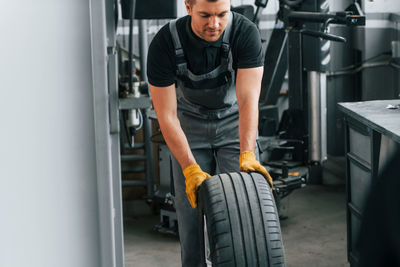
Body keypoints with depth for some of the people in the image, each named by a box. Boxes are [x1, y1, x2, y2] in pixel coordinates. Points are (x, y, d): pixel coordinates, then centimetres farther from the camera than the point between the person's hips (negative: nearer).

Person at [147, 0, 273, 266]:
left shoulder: (246, 33, -27)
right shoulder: (164, 44, -26)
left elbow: (248, 99, -33)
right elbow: (167, 115, -24)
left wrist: (247, 155, -46)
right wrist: (191, 169, -32)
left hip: (234, 121, 0)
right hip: (190, 125, 0)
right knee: (191, 210, -4)